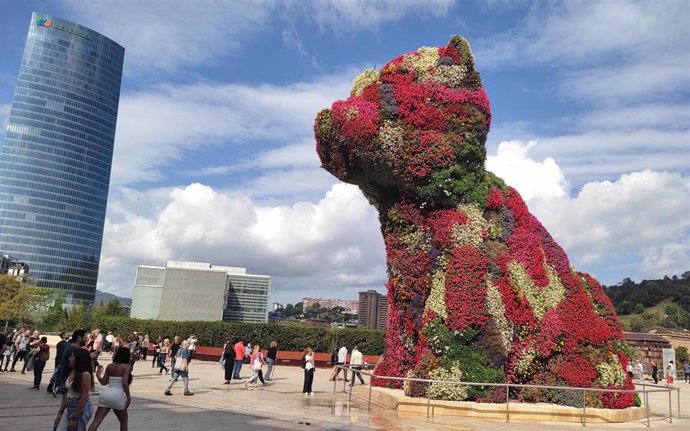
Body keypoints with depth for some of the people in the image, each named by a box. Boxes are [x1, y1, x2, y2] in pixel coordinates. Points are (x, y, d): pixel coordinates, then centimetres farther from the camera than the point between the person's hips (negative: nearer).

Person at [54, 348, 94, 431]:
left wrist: (74, 418, -18)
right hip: (69, 408, 7)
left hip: (81, 409, -7)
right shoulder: (72, 372, 7)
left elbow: (84, 397, -19)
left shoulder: (85, 375, -18)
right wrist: (60, 412, 9)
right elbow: (67, 394, 12)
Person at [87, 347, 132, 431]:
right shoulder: (127, 367, -5)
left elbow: (103, 382, 11)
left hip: (105, 393, 4)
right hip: (117, 395, -4)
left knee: (96, 421, 0)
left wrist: (98, 375, 29)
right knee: (123, 421, 17)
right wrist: (128, 397, -11)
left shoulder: (109, 366, 10)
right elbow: (124, 383, -17)